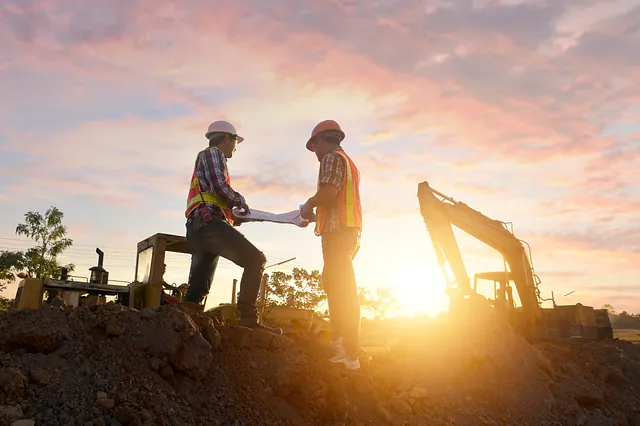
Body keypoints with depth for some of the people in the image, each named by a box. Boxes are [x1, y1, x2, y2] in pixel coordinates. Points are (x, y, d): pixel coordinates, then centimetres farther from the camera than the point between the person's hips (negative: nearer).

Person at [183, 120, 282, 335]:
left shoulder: (204, 157, 35)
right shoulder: (213, 153, 6)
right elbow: (219, 186, -11)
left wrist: (233, 215, 24)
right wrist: (240, 200, 4)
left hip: (196, 229, 10)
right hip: (209, 223, -10)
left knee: (198, 289, 6)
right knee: (255, 259, -18)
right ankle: (248, 317, -24)